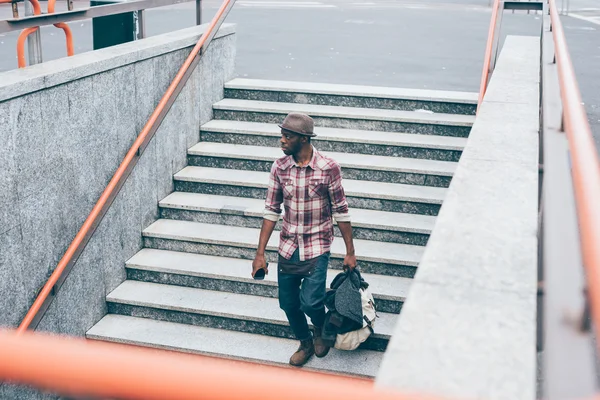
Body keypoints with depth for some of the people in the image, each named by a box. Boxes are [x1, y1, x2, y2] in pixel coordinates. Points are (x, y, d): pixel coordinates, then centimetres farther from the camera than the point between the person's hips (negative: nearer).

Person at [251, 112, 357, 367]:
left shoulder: (328, 168, -12)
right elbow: (271, 211, 2)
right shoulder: (279, 167, -3)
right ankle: (305, 343, 37)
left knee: (310, 302, -14)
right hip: (288, 247, 4)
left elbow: (340, 212, -5)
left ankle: (321, 329, 22)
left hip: (317, 247, -4)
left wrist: (350, 252, -3)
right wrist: (260, 253, 0)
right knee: (288, 303, 9)